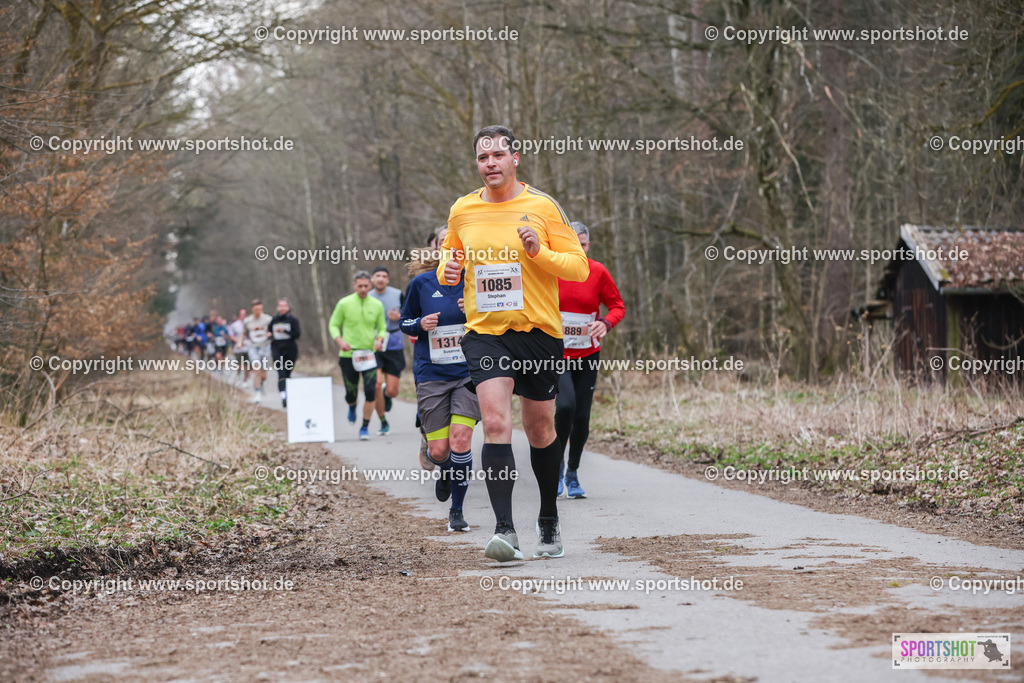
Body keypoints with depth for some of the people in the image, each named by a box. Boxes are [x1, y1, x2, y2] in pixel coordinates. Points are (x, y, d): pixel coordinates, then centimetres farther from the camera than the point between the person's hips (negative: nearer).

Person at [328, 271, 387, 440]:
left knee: (370, 392, -13)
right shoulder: (344, 304, -3)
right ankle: (352, 407, 44)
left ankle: (365, 428, 1)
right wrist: (340, 341, -14)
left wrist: (379, 340, -8)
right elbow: (333, 325, 4)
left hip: (369, 354, 1)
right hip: (348, 356, -1)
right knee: (351, 394, 5)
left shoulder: (377, 305, 3)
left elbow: (382, 328, 13)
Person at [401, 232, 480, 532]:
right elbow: (405, 321, 13)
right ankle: (446, 472, 38)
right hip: (431, 375, 1)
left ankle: (457, 510, 3)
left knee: (460, 441, -13)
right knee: (438, 451, -1)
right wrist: (421, 324, -9)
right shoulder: (421, 283, 1)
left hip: (468, 374, -1)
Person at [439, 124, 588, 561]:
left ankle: (549, 522, 30)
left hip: (539, 330, -1)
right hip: (485, 332, 1)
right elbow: (450, 259, 22)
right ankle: (505, 530, -23)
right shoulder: (462, 211, 7)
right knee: (495, 422, -18)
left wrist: (540, 252, -18)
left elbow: (579, 266, -1)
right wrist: (448, 271, -1)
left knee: (540, 428, 10)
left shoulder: (542, 206, -1)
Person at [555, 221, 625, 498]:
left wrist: (605, 323, -17)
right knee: (565, 405, -23)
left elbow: (618, 306, 3)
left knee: (581, 417, 2)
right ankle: (557, 463, 0)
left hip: (587, 355, 2)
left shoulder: (598, 272, -3)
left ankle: (572, 474, 22)